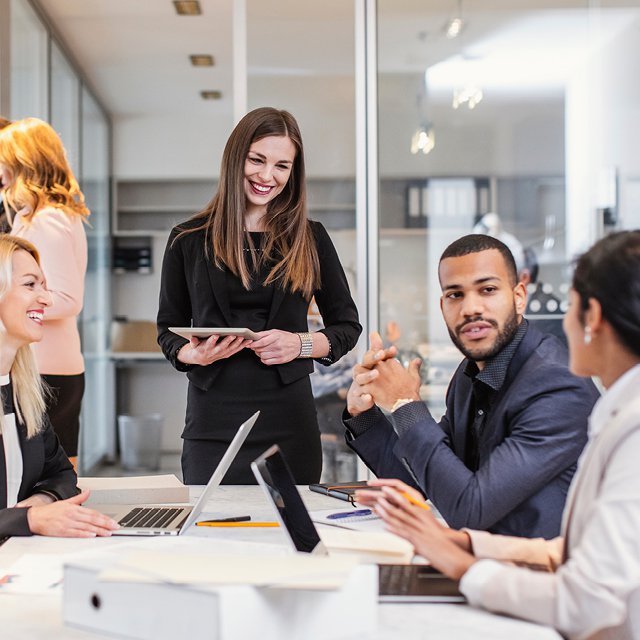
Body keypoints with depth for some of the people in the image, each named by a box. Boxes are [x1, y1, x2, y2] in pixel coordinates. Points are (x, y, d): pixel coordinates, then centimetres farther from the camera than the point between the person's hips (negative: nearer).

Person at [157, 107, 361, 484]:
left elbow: (348, 327, 9)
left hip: (289, 421, 1)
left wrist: (300, 344, -9)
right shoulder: (189, 240, 5)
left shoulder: (310, 238, 6)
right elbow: (169, 330, 10)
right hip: (214, 421, 0)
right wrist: (194, 355, -11)